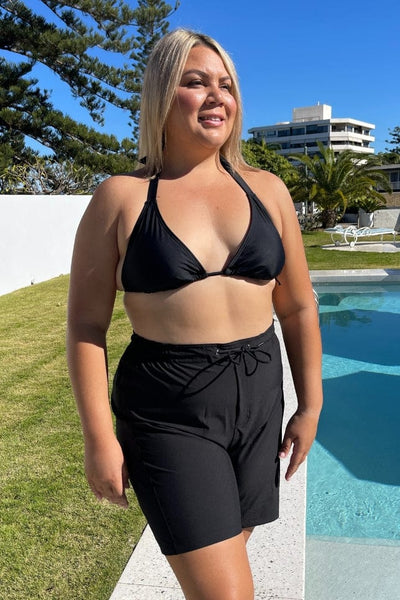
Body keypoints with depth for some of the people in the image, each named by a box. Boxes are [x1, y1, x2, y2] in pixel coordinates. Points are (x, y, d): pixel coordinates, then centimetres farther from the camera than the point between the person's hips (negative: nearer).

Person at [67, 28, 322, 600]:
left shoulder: (267, 191, 4)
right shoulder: (121, 198, -5)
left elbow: (298, 308, 8)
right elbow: (86, 324, -4)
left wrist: (310, 405, 9)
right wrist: (99, 438, -7)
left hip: (259, 400, 4)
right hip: (168, 412, -3)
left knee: (226, 549, 20)